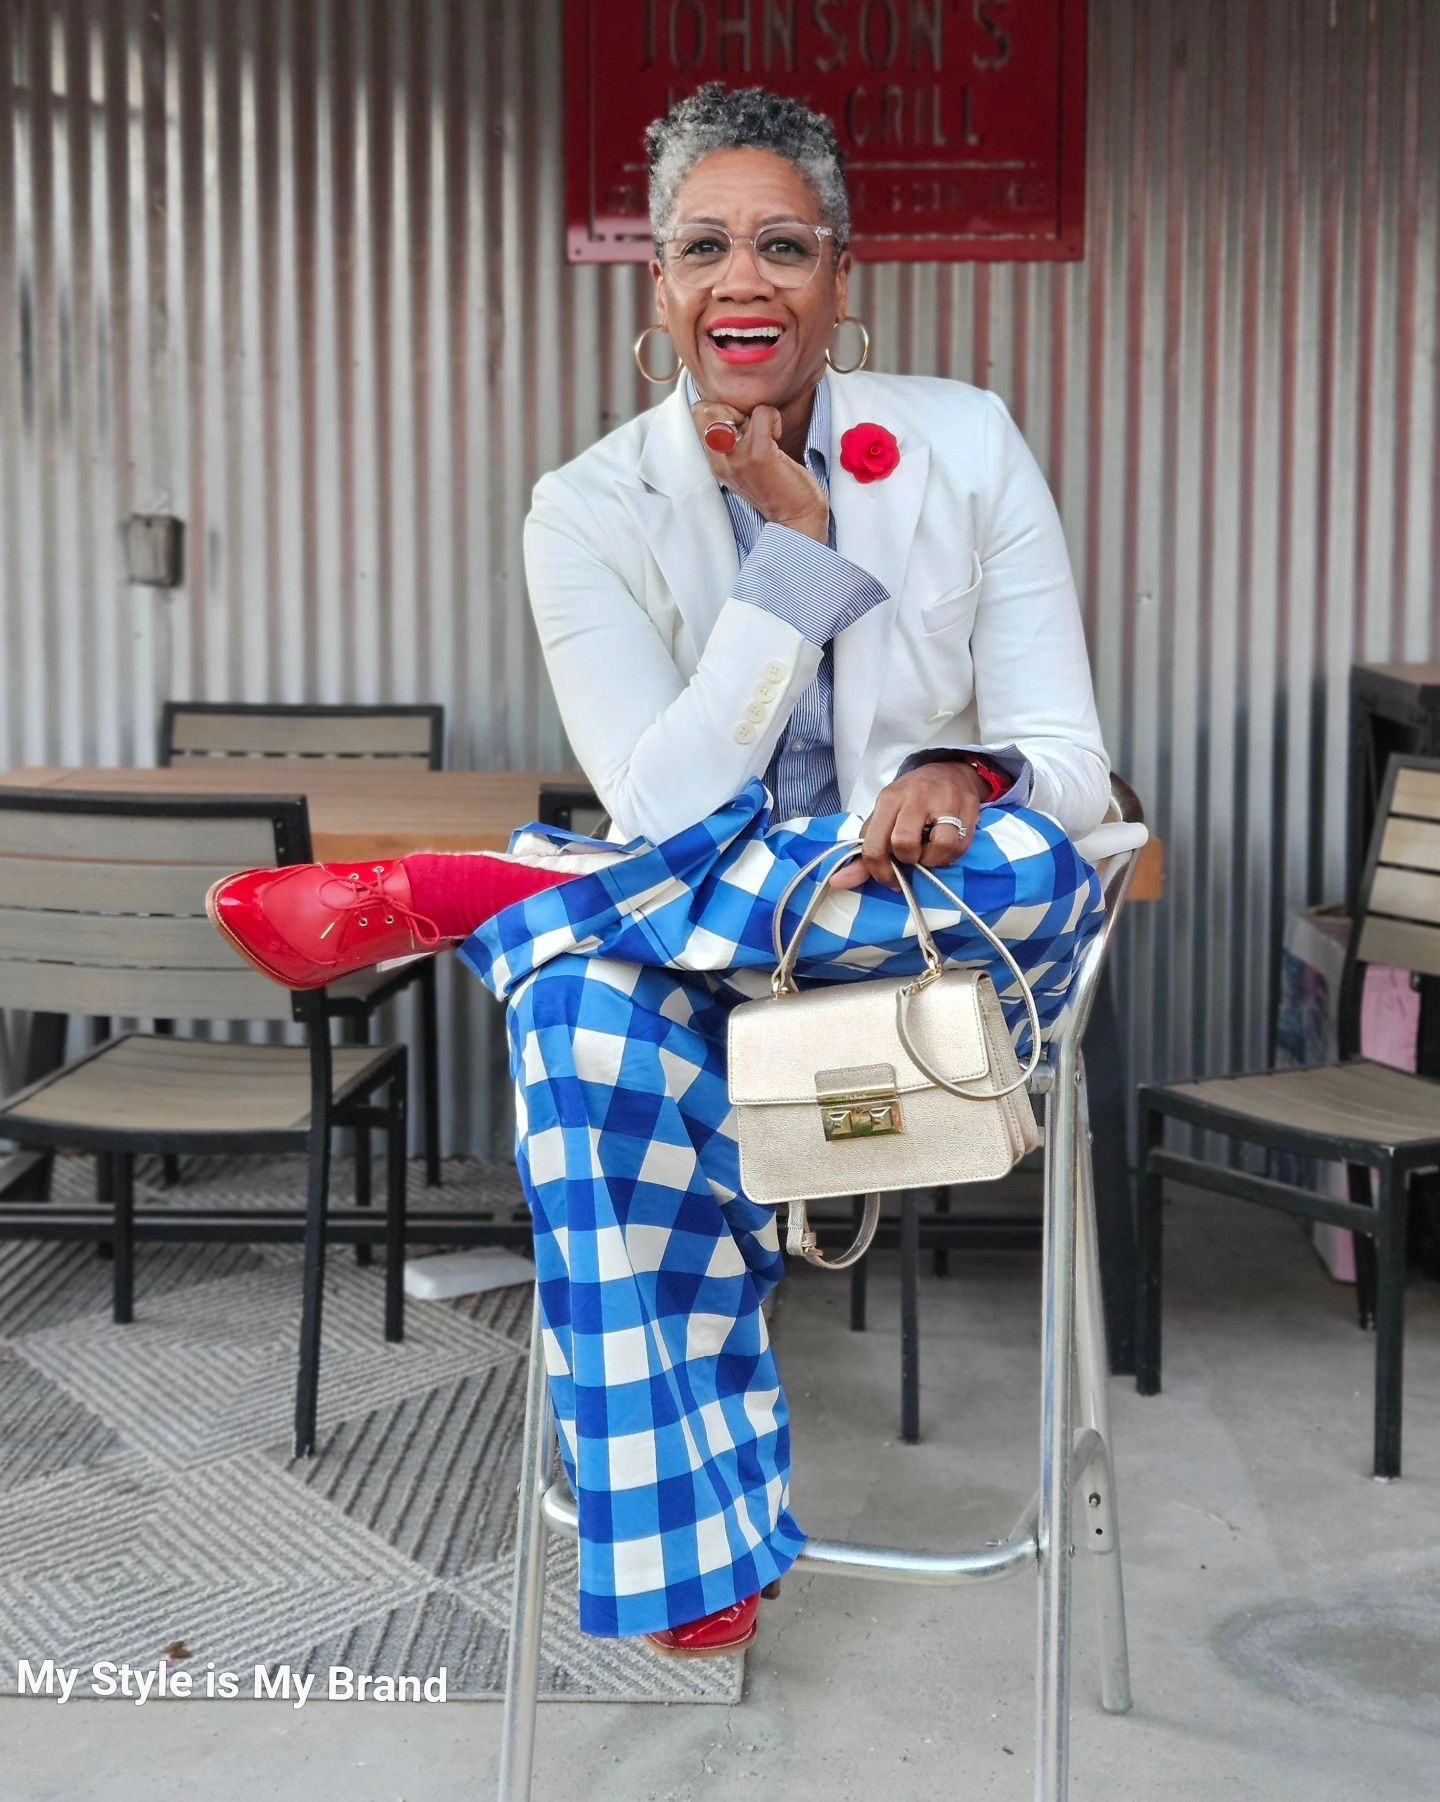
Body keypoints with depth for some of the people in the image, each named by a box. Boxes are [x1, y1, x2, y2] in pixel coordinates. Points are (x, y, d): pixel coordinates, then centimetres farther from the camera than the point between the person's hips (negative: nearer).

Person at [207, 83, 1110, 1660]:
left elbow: (1066, 761, -4)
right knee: (583, 1001, -35)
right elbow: (667, 809, -15)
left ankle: (450, 895, -26)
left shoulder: (964, 445, -3)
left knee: (1029, 861, -34)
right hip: (713, 931, -1)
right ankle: (691, 1550, -25)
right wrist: (801, 553, -20)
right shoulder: (592, 511, -4)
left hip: (936, 934, 1)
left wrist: (962, 779, -27)